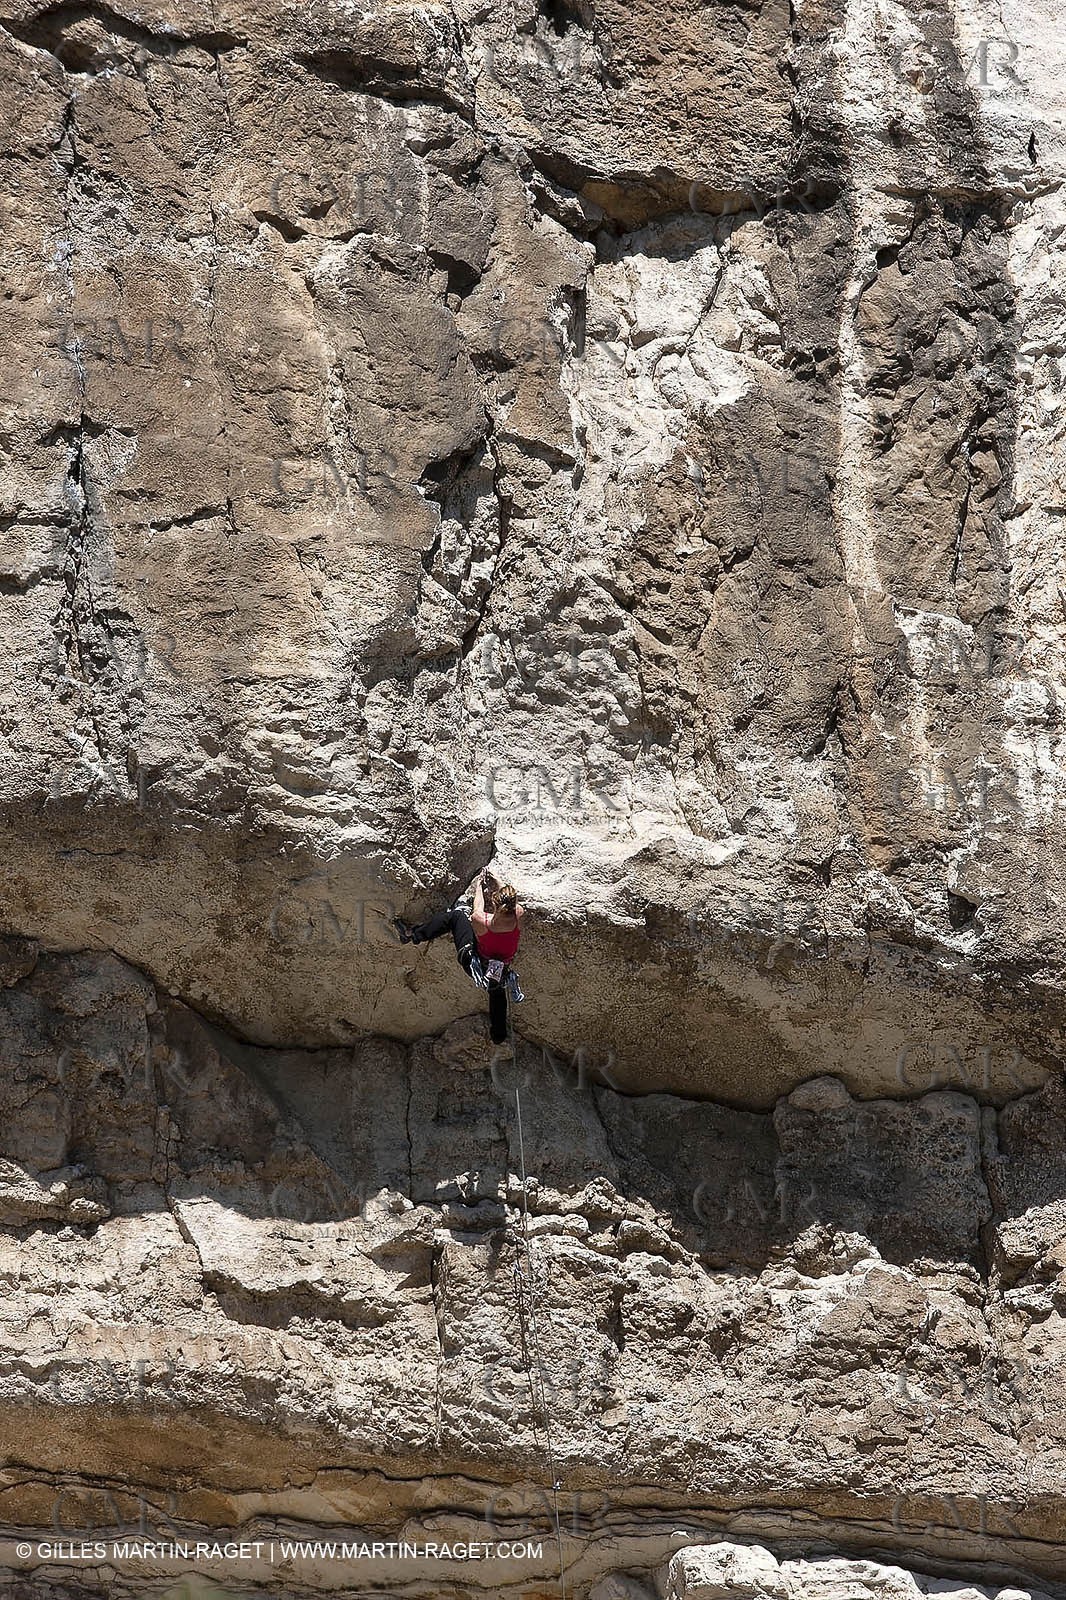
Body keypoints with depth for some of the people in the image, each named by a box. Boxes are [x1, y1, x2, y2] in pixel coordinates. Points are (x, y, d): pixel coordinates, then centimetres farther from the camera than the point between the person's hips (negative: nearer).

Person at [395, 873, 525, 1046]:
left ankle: (413, 936, 22)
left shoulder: (481, 920, -32)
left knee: (455, 915, 9)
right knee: (497, 992, 37)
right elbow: (510, 900, -3)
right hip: (502, 969, 2)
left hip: (474, 965, -2)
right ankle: (499, 1036, 55)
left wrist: (479, 886, 12)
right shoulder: (519, 917, -28)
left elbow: (478, 909, -6)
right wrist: (495, 884, 12)